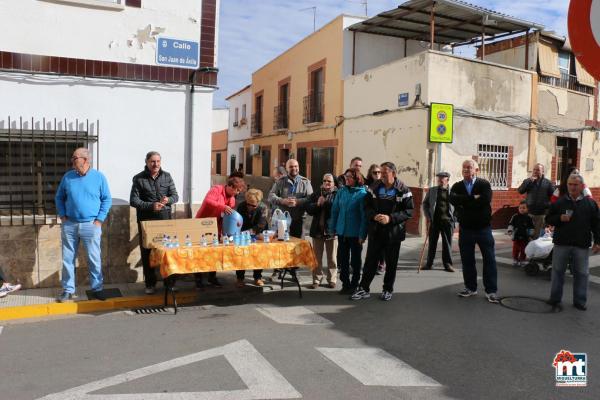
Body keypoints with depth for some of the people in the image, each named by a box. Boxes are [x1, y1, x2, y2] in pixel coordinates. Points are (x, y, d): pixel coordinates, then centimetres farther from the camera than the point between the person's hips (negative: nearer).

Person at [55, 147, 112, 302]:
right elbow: (59, 197, 15)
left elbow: (107, 199, 2)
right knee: (68, 259, 7)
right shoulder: (68, 177, 5)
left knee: (94, 259, 2)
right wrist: (62, 215, 3)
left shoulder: (98, 177, -2)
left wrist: (99, 219, -5)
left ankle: (97, 288, 14)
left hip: (91, 225, -2)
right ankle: (68, 290, 18)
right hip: (69, 225, 3)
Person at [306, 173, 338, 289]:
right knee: (317, 257, 8)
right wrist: (317, 204, -14)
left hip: (332, 229, -3)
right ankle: (316, 280, 16)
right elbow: (308, 209, 2)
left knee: (332, 258, 5)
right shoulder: (315, 195, 12)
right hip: (317, 229, 3)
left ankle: (332, 280, 14)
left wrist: (325, 203, -16)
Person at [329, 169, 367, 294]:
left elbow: (364, 216, -11)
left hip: (355, 233, -4)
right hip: (342, 232, 4)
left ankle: (354, 285, 23)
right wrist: (332, 228, 3)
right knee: (342, 259, 10)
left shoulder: (362, 194, -9)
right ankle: (345, 284, 22)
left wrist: (362, 234, -15)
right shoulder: (341, 191, 4)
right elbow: (335, 210, 7)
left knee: (355, 260, 10)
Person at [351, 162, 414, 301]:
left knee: (391, 263, 10)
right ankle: (364, 288, 16)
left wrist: (391, 218, -20)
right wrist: (374, 216, -16)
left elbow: (409, 211, -9)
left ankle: (388, 290, 25)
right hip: (375, 231, 2)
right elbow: (366, 206, 4)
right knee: (370, 260, 6)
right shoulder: (374, 188, 2)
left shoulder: (403, 190, -6)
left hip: (393, 232, -2)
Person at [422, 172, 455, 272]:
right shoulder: (431, 190, 8)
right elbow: (425, 204, 10)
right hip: (434, 220, 1)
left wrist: (455, 218, -2)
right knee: (432, 242, 7)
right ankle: (429, 263, 15)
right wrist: (428, 217, 0)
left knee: (447, 243, 4)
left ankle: (448, 264, 13)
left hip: (448, 220, -1)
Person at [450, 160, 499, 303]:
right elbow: (453, 199, -16)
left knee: (489, 259, 1)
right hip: (465, 229, 3)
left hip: (483, 228, -2)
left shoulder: (484, 184, -2)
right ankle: (470, 287, 23)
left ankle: (491, 290, 10)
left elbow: (485, 200, -21)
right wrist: (473, 198, -19)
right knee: (467, 260, 9)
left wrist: (464, 204, -15)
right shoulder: (457, 186, 5)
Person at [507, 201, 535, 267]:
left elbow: (532, 227, 3)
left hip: (525, 237, 0)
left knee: (523, 250, 6)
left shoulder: (529, 217, -2)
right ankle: (515, 260, 15)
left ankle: (521, 260, 18)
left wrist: (531, 235, -1)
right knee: (515, 249, 4)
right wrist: (510, 230, -13)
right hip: (516, 236, 0)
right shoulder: (515, 217, -1)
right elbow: (511, 224, 2)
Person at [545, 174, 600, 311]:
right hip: (561, 244, 0)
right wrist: (559, 218, -12)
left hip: (582, 245, 0)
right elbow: (548, 219, 8)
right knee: (558, 271, 7)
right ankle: (555, 299, 17)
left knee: (581, 273, 6)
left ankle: (580, 301, 18)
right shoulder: (559, 202, 5)